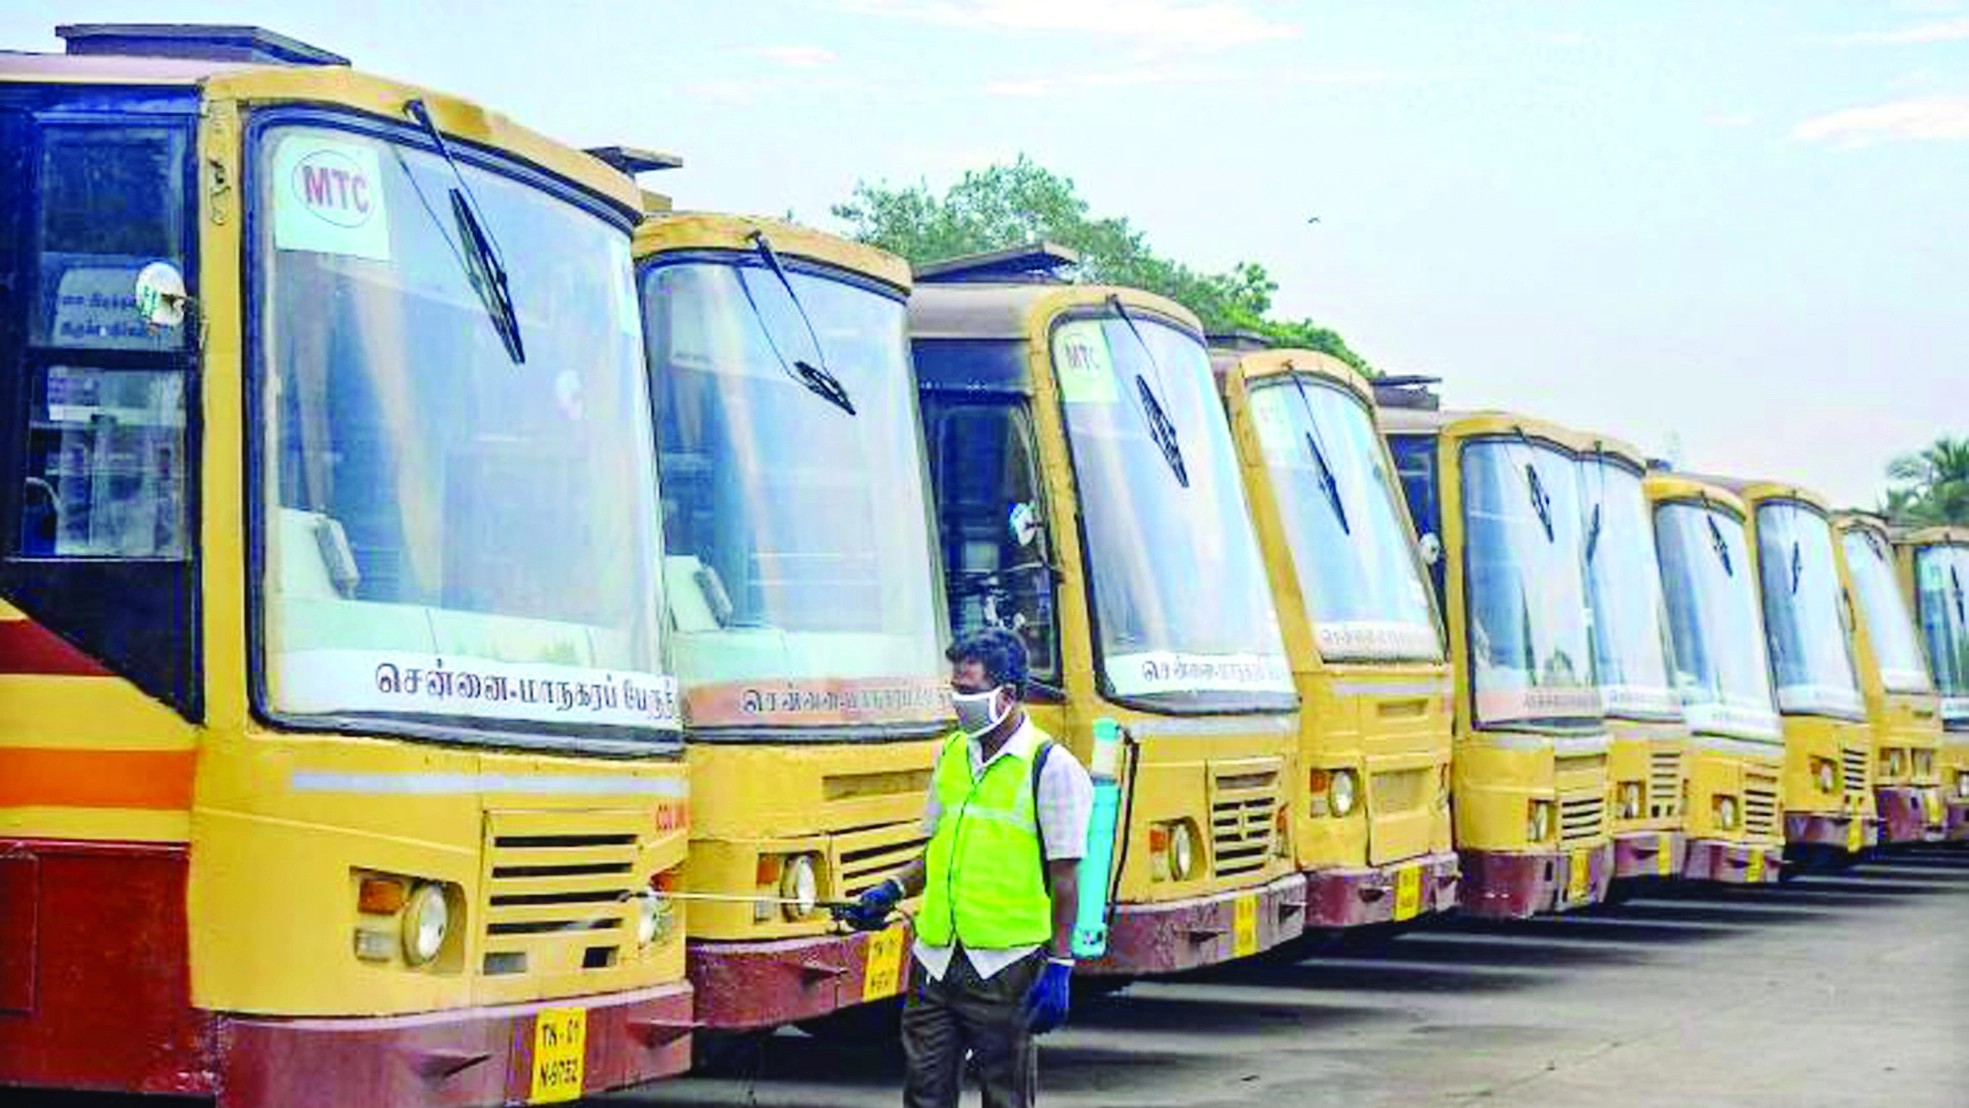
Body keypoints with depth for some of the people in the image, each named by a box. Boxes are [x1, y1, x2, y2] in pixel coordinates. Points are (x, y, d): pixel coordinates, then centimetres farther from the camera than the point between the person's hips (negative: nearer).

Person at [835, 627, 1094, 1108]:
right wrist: (894, 889, 5)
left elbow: (1064, 878, -8)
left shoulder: (1051, 767, -7)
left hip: (1005, 967, -6)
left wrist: (1059, 966, -11)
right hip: (937, 959, 6)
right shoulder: (952, 754, 12)